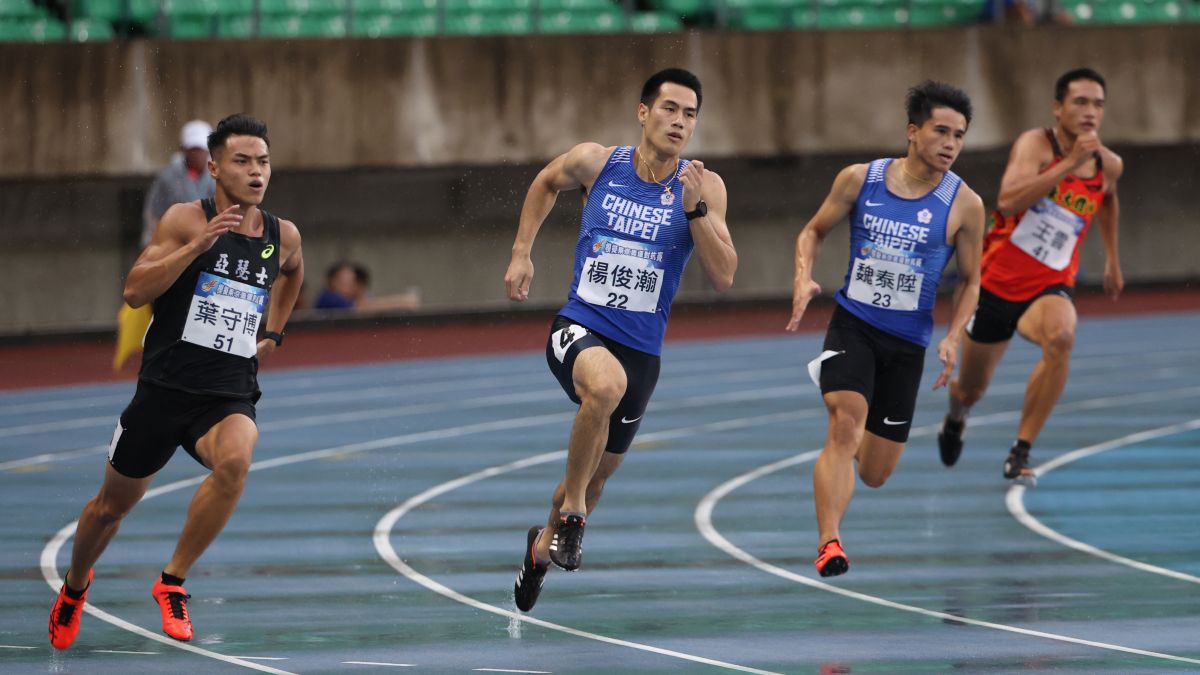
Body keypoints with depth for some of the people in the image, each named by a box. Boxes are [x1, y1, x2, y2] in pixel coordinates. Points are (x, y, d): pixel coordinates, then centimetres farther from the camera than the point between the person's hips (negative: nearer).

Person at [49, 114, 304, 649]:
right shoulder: (186, 220, -8)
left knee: (236, 459, -33)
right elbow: (135, 291, -17)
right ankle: (75, 585, 44)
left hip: (230, 395, 2)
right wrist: (197, 245, -25)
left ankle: (173, 581, -17)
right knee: (113, 504, 12)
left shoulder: (283, 237, 5)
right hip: (164, 386, -2)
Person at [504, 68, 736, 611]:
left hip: (641, 348, 3)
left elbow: (723, 277, -13)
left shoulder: (703, 187, -5)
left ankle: (545, 541, 47)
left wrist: (695, 208, -23)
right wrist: (521, 253, 12)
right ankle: (572, 510, -18)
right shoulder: (596, 163, -5)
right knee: (605, 383, -38)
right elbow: (546, 183, 18)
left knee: (599, 471, 15)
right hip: (579, 326, -3)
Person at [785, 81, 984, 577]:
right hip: (853, 323, -1)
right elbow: (814, 231, 10)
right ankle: (828, 542, -29)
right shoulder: (860, 180, -3)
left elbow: (969, 280, 6)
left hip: (908, 341, 1)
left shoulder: (964, 205, -5)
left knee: (874, 475, 8)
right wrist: (804, 278, -9)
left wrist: (953, 339, -9)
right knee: (845, 425, -26)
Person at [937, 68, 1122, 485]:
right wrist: (1069, 164, -36)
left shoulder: (1109, 165, 0)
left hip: (1048, 287, 2)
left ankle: (1020, 456, -25)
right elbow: (1009, 201, -34)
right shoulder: (1036, 145, -15)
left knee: (1060, 338, -35)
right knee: (971, 390, 13)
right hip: (997, 282, -2)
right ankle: (956, 413, 55)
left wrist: (1112, 259, 29)